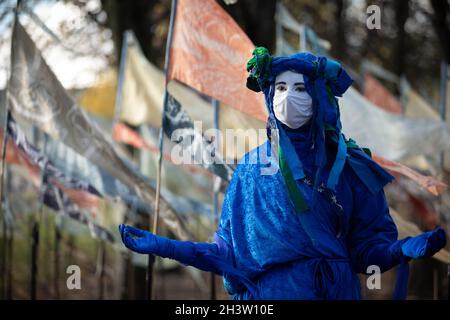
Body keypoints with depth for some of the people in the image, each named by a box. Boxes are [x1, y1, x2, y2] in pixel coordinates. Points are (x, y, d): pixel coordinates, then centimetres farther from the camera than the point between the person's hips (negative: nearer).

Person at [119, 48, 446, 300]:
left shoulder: (348, 167, 1)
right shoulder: (251, 166, 5)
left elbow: (365, 248, -2)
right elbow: (230, 252, 4)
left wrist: (401, 250, -22)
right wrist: (166, 247, -4)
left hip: (334, 292, -1)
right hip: (262, 295, 1)